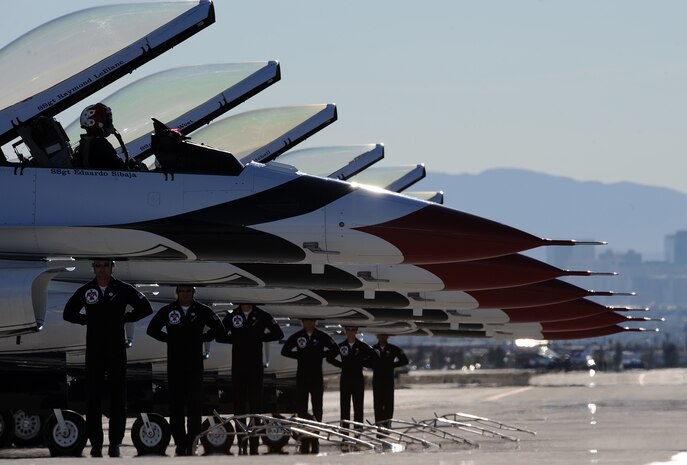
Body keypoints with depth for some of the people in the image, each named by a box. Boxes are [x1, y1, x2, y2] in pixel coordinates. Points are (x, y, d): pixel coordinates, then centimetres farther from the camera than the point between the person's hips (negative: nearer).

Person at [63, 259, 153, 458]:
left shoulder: (123, 290, 1)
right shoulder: (85, 291, 5)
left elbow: (145, 308, 5)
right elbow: (68, 313, 14)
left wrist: (124, 318, -1)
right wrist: (88, 320, 4)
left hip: (117, 350, -1)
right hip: (94, 350, 1)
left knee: (118, 397, 0)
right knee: (92, 397, -1)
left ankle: (115, 443, 4)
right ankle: (95, 443, 4)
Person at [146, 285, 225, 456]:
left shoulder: (202, 311, 3)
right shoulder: (167, 311, 3)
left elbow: (219, 330, 8)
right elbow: (152, 329, 10)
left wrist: (201, 339, 1)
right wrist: (169, 339, 3)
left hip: (195, 364, 0)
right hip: (174, 363, 0)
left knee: (194, 403, -4)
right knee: (176, 403, -2)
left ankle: (191, 442, -1)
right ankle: (180, 442, 1)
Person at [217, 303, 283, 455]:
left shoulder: (262, 316, 4)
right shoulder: (231, 317, 7)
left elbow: (278, 334, 6)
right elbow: (220, 336, 10)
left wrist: (260, 337, -5)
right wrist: (236, 338, -3)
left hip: (256, 367, -1)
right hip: (238, 367, 1)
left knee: (256, 403, -4)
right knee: (239, 404, -1)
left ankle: (254, 444, -3)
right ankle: (241, 444, 1)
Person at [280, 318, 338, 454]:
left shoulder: (322, 336, 3)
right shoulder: (296, 336, 4)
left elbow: (335, 350, 7)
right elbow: (285, 351, 8)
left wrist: (320, 354, -1)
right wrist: (299, 355, -2)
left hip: (317, 377, 0)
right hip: (302, 376, 0)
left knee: (317, 409, -3)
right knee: (301, 408, -4)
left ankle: (315, 442, 0)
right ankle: (304, 443, -2)